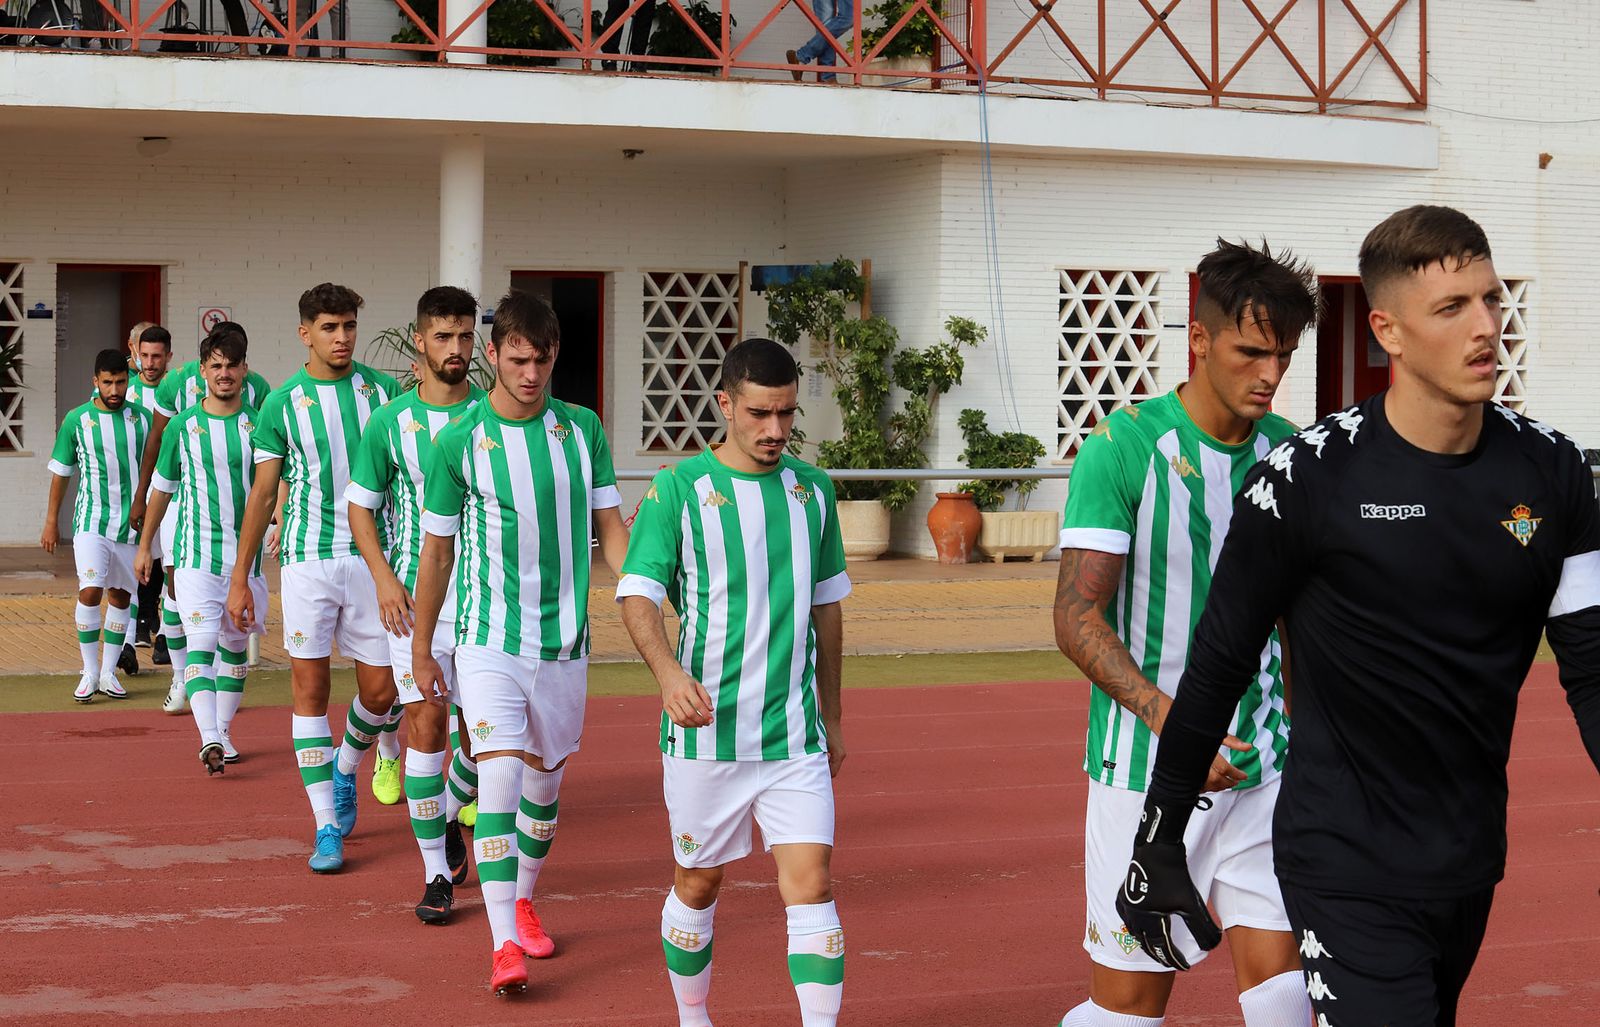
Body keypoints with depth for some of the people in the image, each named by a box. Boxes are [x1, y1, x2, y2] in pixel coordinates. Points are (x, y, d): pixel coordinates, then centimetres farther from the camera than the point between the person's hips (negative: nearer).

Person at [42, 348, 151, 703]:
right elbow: (61, 472, 6)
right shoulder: (76, 420, -1)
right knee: (90, 591, -14)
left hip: (131, 523, 2)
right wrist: (51, 521, 6)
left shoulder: (141, 418, 3)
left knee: (120, 596, 6)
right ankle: (90, 673, -3)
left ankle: (109, 673, 16)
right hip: (91, 520, -2)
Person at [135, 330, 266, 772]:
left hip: (248, 555, 2)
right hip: (196, 556, -2)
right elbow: (162, 489, 12)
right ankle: (209, 740, -27)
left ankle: (223, 732, 23)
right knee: (202, 644, -16)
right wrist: (144, 545, 16)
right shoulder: (183, 426, 1)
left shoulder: (259, 423, 1)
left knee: (235, 647, 10)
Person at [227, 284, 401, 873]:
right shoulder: (283, 403, 2)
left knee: (379, 692, 3)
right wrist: (239, 577, 5)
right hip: (308, 559, -1)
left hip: (373, 559, 1)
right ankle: (326, 828, 3)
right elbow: (263, 494, 6)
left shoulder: (383, 392, 5)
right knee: (310, 687, -3)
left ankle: (345, 771, 35)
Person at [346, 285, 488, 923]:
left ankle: (452, 821, 31)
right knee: (425, 724, -5)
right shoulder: (390, 422, 1)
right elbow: (360, 507, 7)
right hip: (415, 594, -1)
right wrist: (384, 577, -6)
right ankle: (437, 874, 4)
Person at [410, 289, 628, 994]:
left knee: (545, 779, 13)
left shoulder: (582, 430, 2)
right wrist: (420, 649, 7)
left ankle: (523, 902, 35)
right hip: (489, 639, -3)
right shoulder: (459, 441, -6)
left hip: (564, 641, 3)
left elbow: (609, 527, 6)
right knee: (500, 774, -15)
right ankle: (504, 944, -15)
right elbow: (437, 549, 2)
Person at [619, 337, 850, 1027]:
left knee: (810, 886, -7)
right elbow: (638, 597, -10)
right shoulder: (679, 490, -5)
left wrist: (831, 717, 20)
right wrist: (669, 671, -30)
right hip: (705, 732, -2)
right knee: (698, 886, 11)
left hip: (795, 736, 2)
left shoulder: (813, 491, 8)